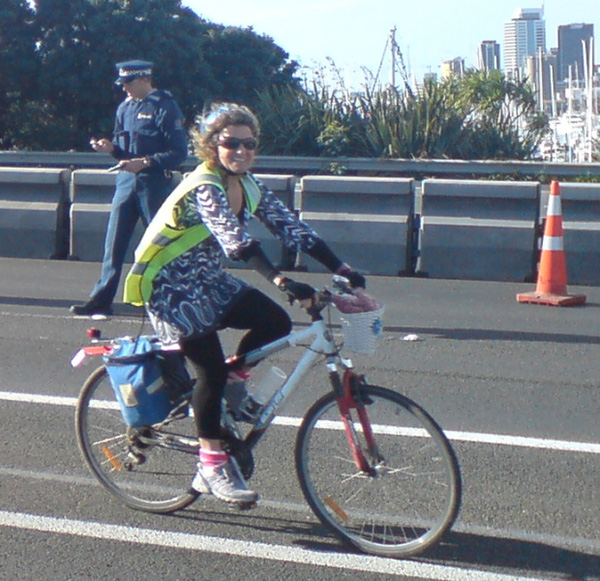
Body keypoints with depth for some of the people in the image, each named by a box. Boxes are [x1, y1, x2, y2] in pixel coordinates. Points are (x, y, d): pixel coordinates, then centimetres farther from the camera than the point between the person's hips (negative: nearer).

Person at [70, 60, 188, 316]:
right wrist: (110, 147, -2)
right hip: (126, 181, 6)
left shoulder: (165, 107, -9)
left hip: (154, 184, -6)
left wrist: (143, 162, -20)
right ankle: (101, 300, 6)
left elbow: (179, 153, -13)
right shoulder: (125, 107, 12)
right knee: (114, 242, 3)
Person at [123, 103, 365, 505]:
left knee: (276, 323, -10)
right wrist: (282, 281, -48)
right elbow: (238, 241, -38)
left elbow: (292, 228, -3)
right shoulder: (204, 186, -24)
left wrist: (342, 269, -13)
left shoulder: (249, 187, 1)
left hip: (210, 280, 8)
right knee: (212, 369, -12)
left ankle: (234, 381, 13)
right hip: (169, 285, -8)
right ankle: (212, 465, 0)